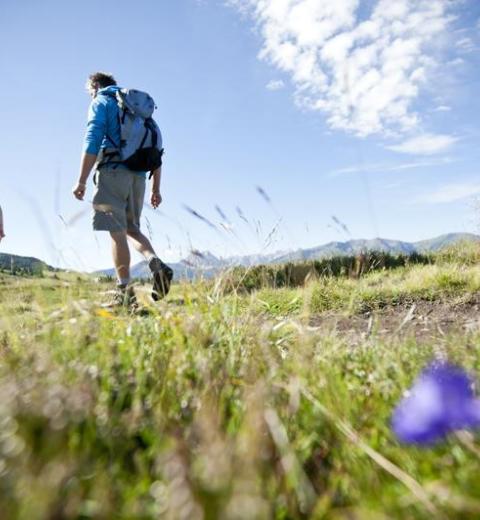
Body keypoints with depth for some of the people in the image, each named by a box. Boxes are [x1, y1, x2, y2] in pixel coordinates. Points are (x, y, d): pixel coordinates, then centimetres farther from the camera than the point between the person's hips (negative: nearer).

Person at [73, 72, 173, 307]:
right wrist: (156, 188, 18)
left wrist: (81, 181, -12)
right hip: (138, 175, 6)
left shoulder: (101, 103, 8)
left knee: (117, 231, -6)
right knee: (131, 228, 13)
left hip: (113, 171, -6)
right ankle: (156, 263, -12)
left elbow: (92, 142, -9)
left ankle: (124, 290, -8)